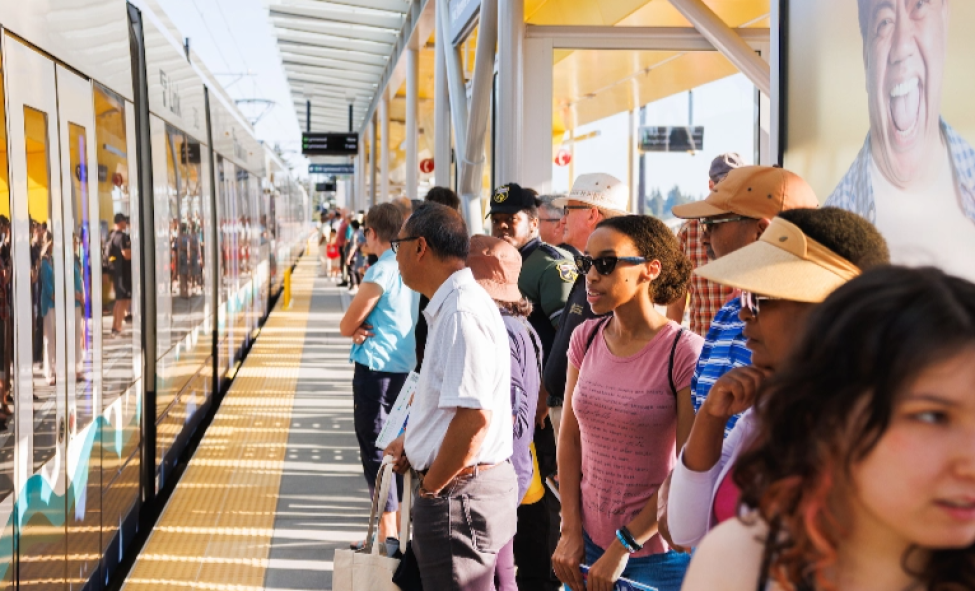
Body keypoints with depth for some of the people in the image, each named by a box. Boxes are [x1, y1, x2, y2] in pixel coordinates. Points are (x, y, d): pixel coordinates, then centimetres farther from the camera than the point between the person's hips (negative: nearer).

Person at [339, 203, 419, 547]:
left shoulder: (381, 271, -17)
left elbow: (346, 326, -12)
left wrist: (357, 329, 5)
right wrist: (364, 329, -3)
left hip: (377, 368, -8)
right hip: (409, 367, 8)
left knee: (375, 449, 1)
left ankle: (387, 532, 4)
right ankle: (400, 523, 24)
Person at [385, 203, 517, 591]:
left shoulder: (461, 312, -20)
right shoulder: (452, 305, 13)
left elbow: (473, 417, -26)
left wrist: (430, 487, -16)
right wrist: (412, 441, 18)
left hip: (459, 496, -10)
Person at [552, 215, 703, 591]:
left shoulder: (684, 351, -16)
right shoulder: (586, 338, 1)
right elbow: (570, 437, 4)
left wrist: (624, 546, -12)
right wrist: (571, 531, -2)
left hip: (657, 554, -4)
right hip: (587, 543, 5)